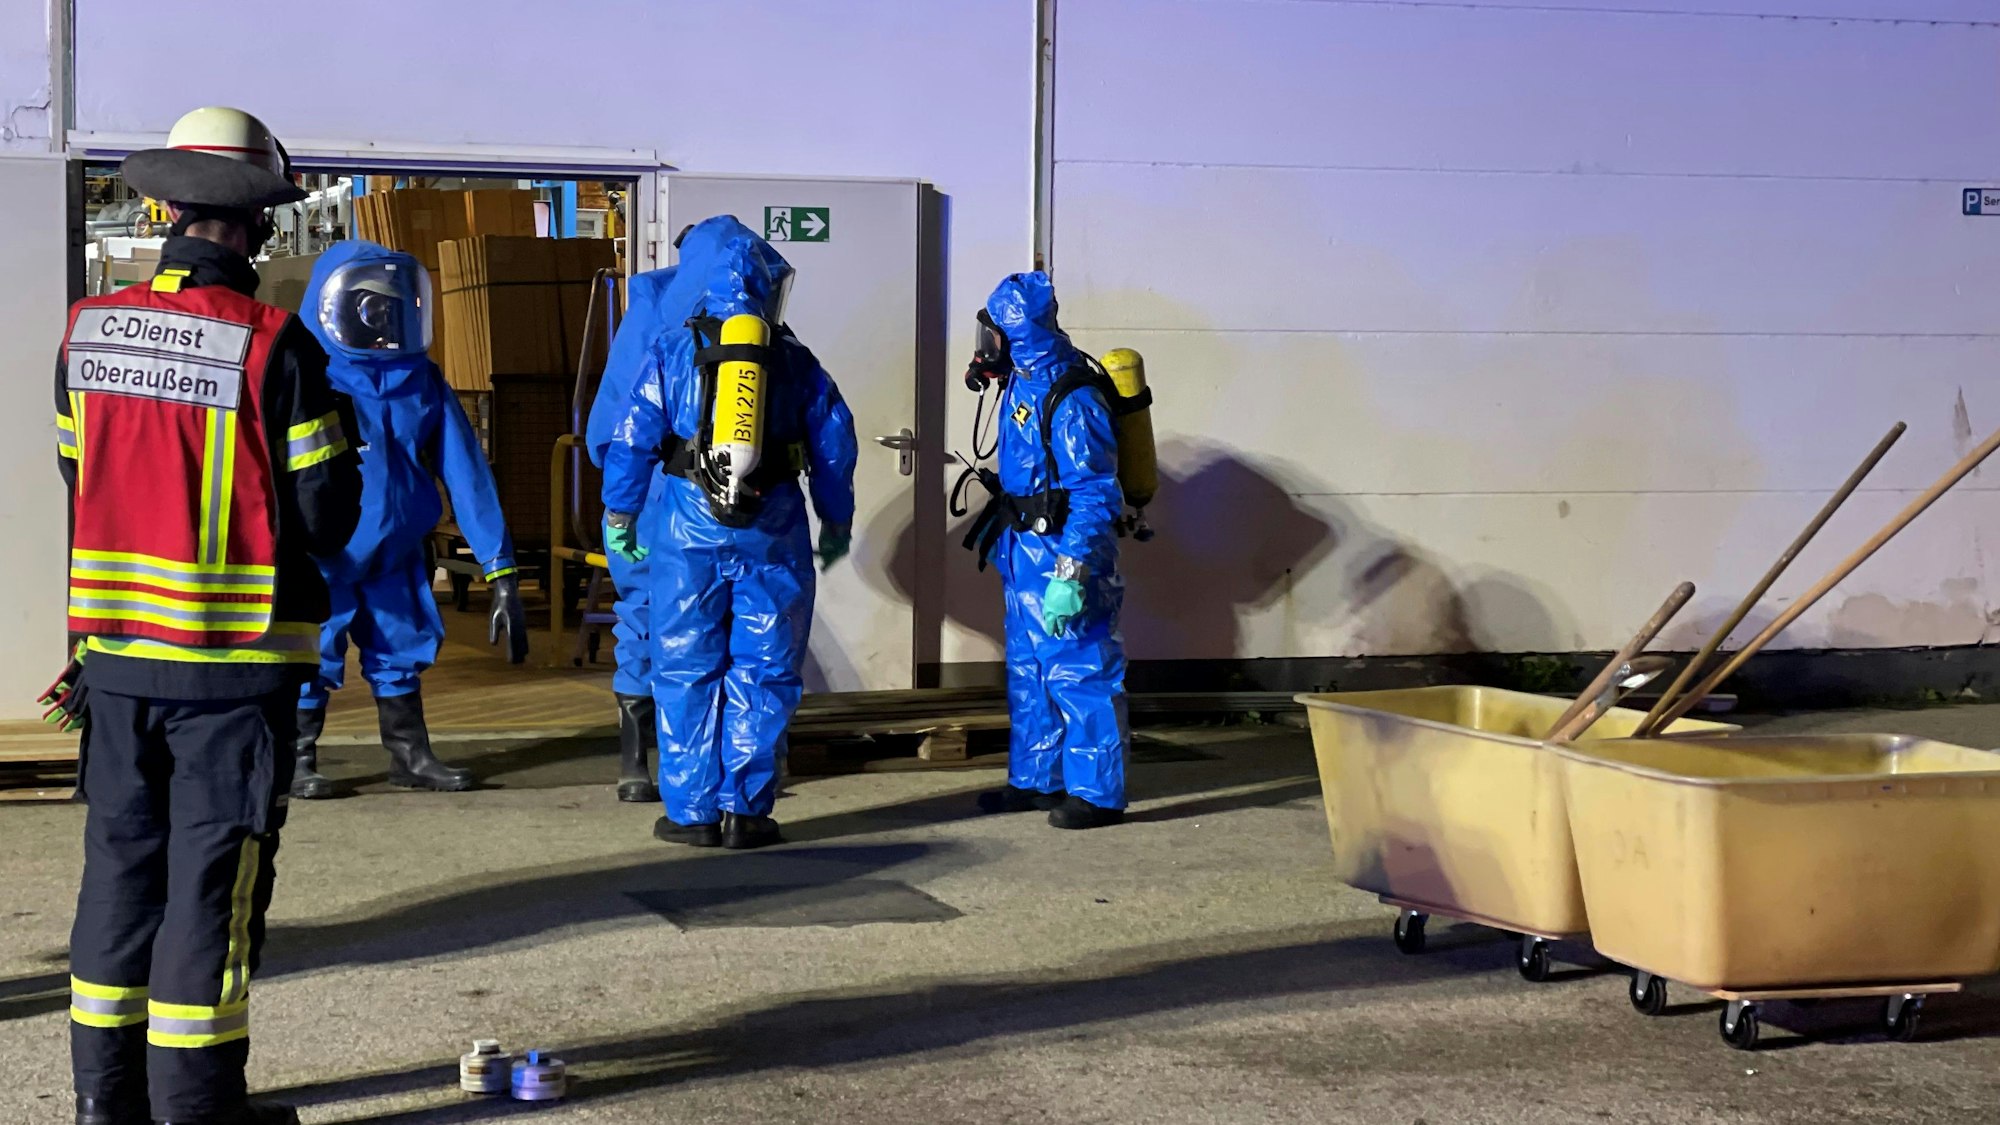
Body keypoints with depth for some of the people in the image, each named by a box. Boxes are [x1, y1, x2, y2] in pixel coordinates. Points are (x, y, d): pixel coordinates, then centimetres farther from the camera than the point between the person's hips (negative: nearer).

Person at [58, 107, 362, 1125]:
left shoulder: (87, 332, 1)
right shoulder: (274, 346, -14)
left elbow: (79, 476, 10)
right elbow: (325, 519, -11)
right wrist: (342, 457, 9)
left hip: (114, 647, 5)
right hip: (235, 657, -5)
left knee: (121, 861, 14)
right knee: (213, 877, 3)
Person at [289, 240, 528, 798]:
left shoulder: (422, 382, -3)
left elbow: (465, 473, -2)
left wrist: (500, 568, -2)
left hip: (394, 553, 5)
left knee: (402, 648, 15)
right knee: (310, 656, 4)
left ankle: (411, 756, 31)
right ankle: (297, 762, 22)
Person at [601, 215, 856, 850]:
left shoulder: (673, 355, 1)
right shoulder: (796, 363, 5)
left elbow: (631, 440, 0)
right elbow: (834, 447, 8)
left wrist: (618, 514, 11)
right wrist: (836, 523, 20)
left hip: (690, 532, 0)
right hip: (774, 535, 1)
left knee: (686, 672, 8)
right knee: (763, 674, 6)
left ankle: (692, 812, 10)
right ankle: (746, 811, 6)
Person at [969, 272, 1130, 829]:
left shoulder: (1072, 399, -21)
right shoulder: (1023, 382, 9)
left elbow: (1094, 496, -24)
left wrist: (1070, 574, -29)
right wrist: (1000, 531, 28)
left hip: (1065, 553, -10)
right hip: (1025, 552, 10)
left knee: (1078, 673, -5)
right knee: (1028, 671, 17)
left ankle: (1098, 793, 2)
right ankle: (1035, 779, 28)